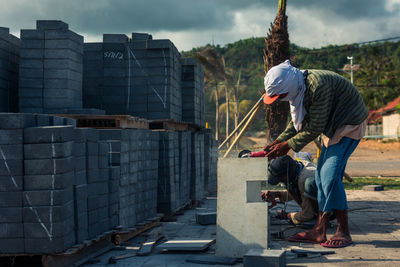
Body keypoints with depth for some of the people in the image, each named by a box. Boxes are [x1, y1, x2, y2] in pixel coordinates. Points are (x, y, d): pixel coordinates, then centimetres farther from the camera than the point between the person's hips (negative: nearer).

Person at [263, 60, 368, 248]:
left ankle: (343, 233, -7)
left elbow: (315, 128, -26)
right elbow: (298, 121, 9)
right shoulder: (300, 87, -2)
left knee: (330, 176, -17)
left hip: (350, 125, -9)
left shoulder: (318, 86, -31)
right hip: (333, 126, 9)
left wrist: (288, 145, -18)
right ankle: (319, 232, 8)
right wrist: (279, 141, -1)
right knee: (321, 176, 5)